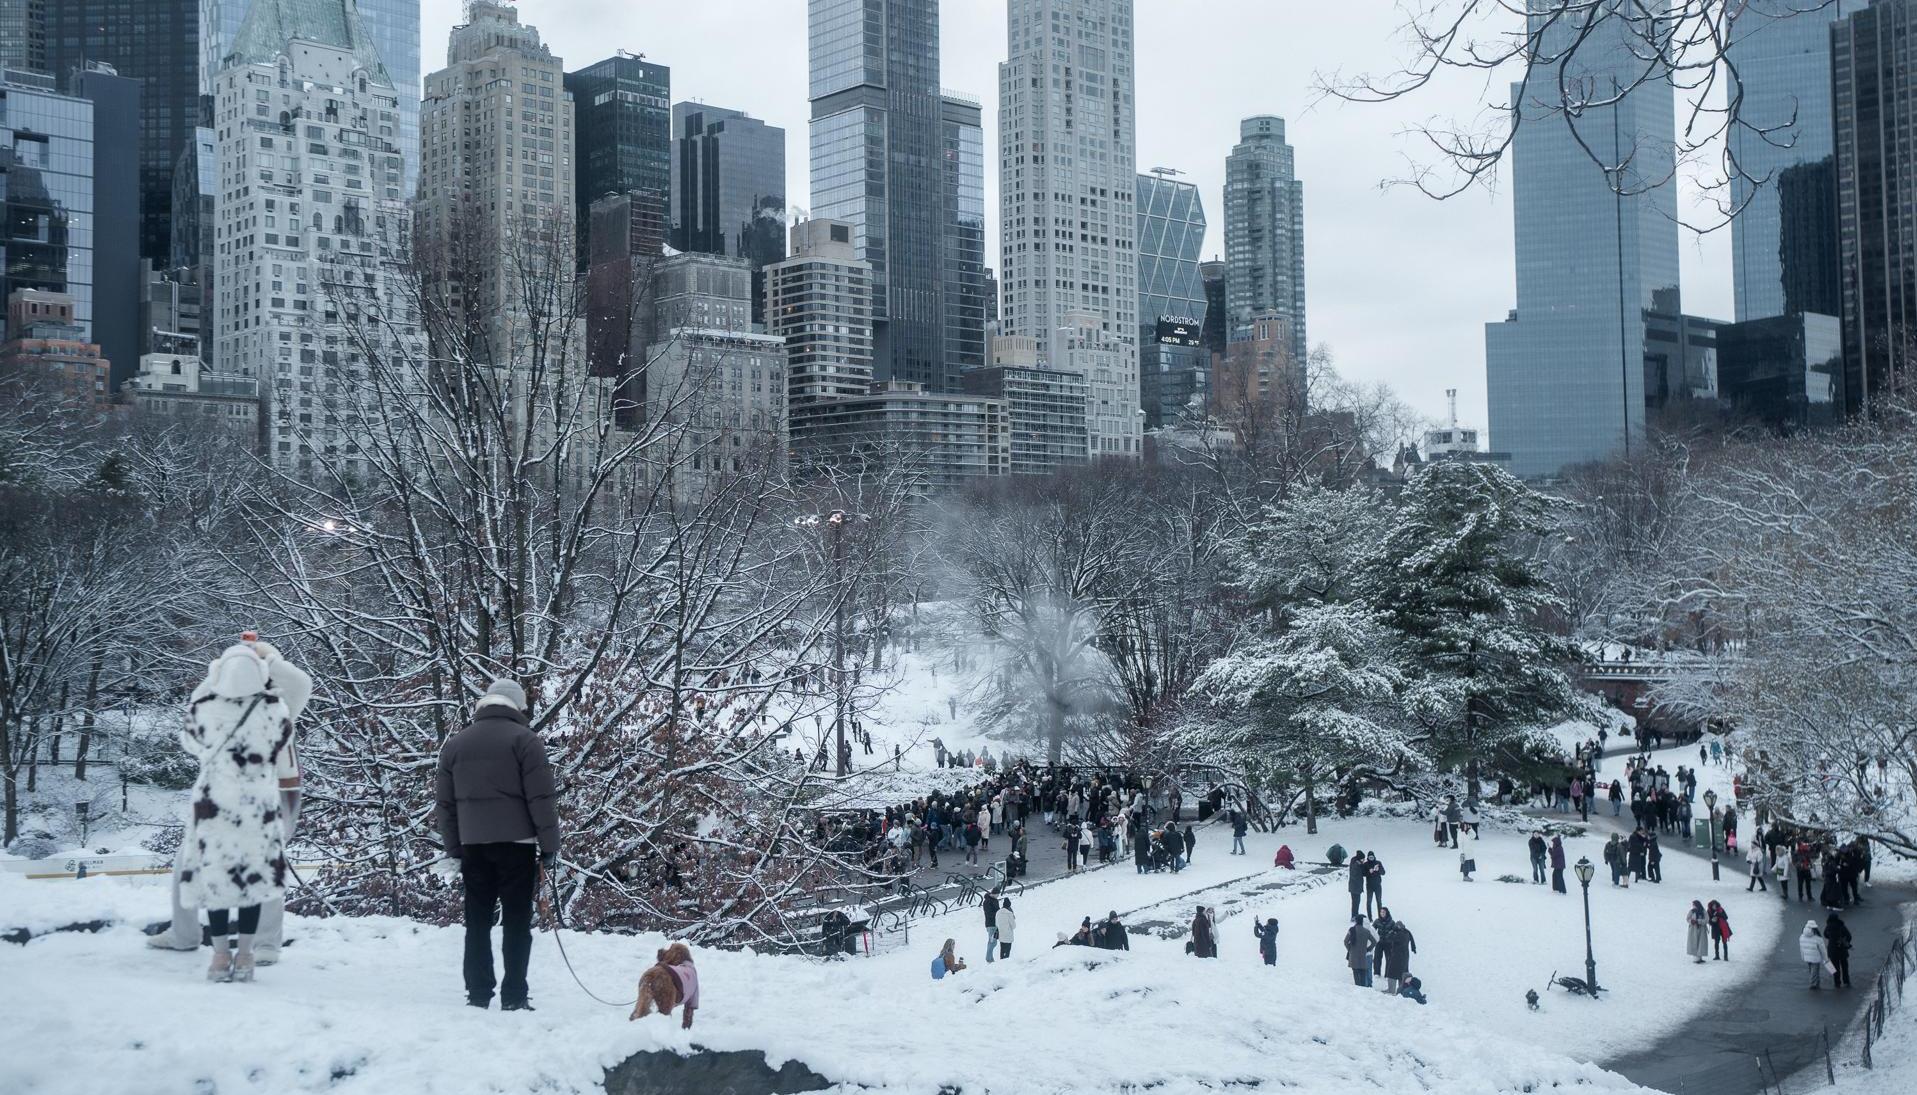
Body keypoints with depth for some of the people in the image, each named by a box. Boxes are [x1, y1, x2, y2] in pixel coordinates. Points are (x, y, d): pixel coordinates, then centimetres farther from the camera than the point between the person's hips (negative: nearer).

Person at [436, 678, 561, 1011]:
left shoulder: (455, 744, 13)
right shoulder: (524, 739, -4)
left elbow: (445, 803, 13)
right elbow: (541, 799, -8)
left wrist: (454, 849, 17)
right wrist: (550, 846, -3)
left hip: (473, 846, 4)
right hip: (515, 844, -4)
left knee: (478, 922, 10)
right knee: (517, 922, 0)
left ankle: (478, 994, 10)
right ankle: (513, 997, -3)